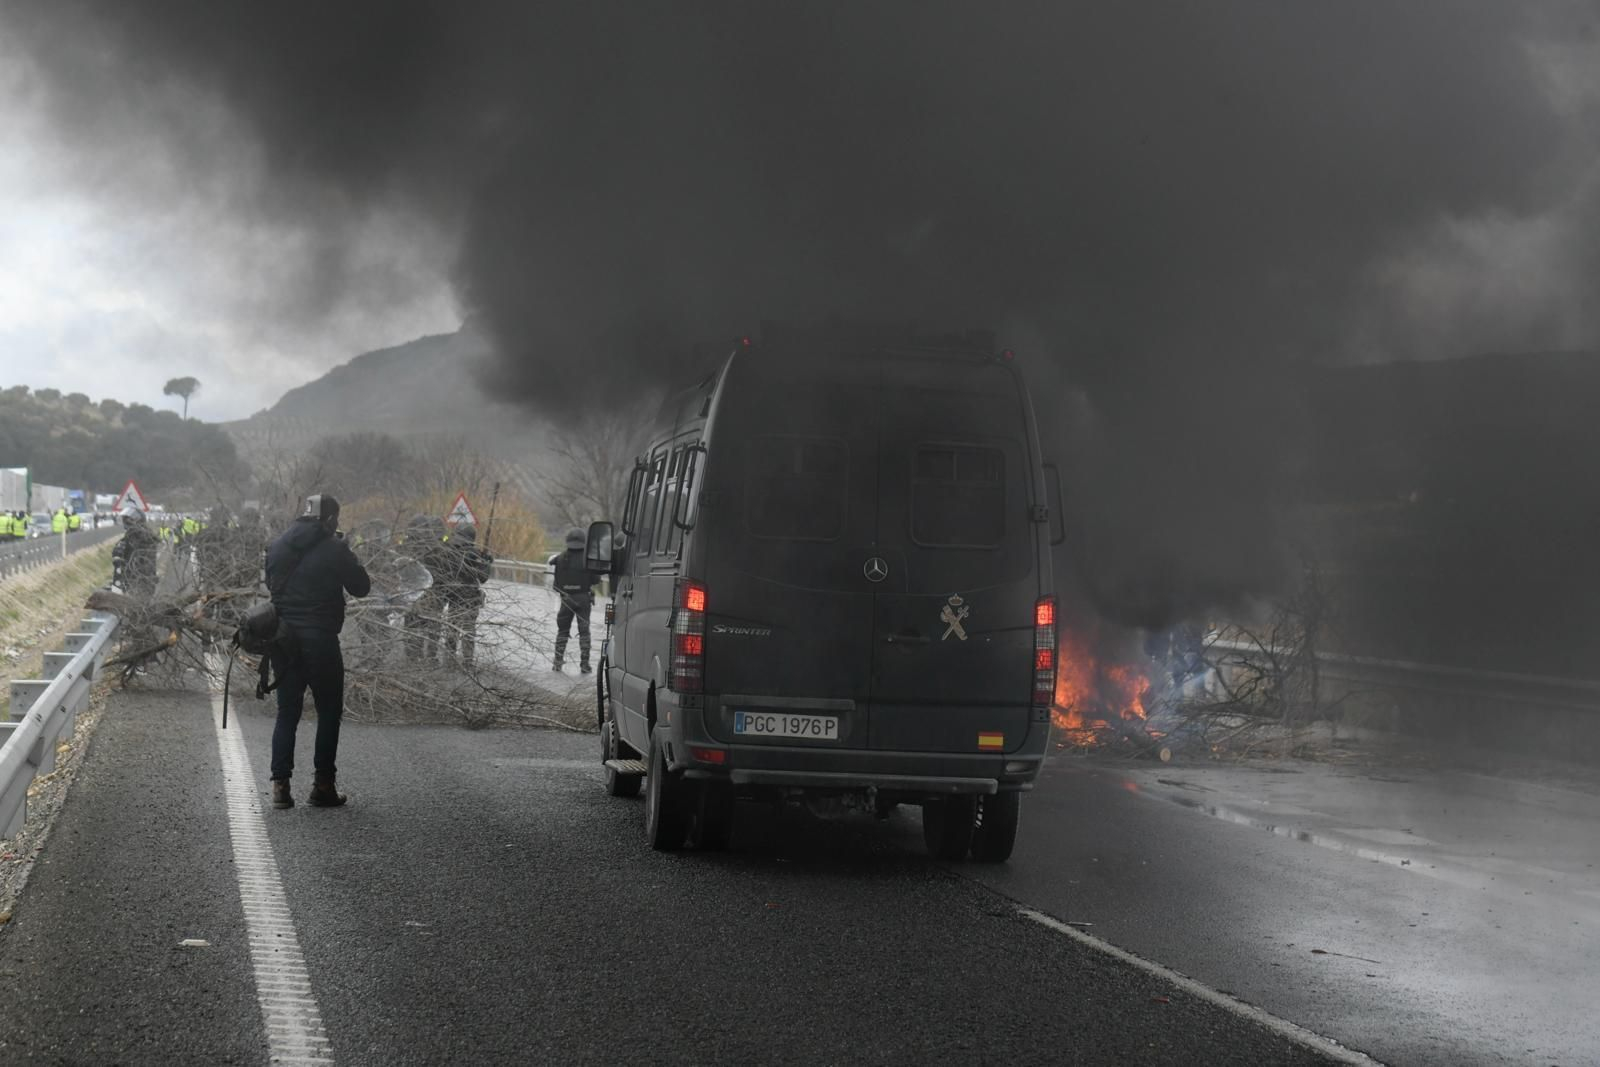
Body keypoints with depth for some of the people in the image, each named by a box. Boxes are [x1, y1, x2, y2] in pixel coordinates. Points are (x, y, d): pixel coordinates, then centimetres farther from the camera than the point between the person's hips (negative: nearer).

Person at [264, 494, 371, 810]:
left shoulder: (278, 546, 5)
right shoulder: (334, 550, -11)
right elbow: (361, 587, -1)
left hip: (282, 638, 5)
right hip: (319, 639, -5)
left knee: (287, 711, 11)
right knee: (329, 712, 8)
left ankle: (280, 784, 3)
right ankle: (323, 785, 5)